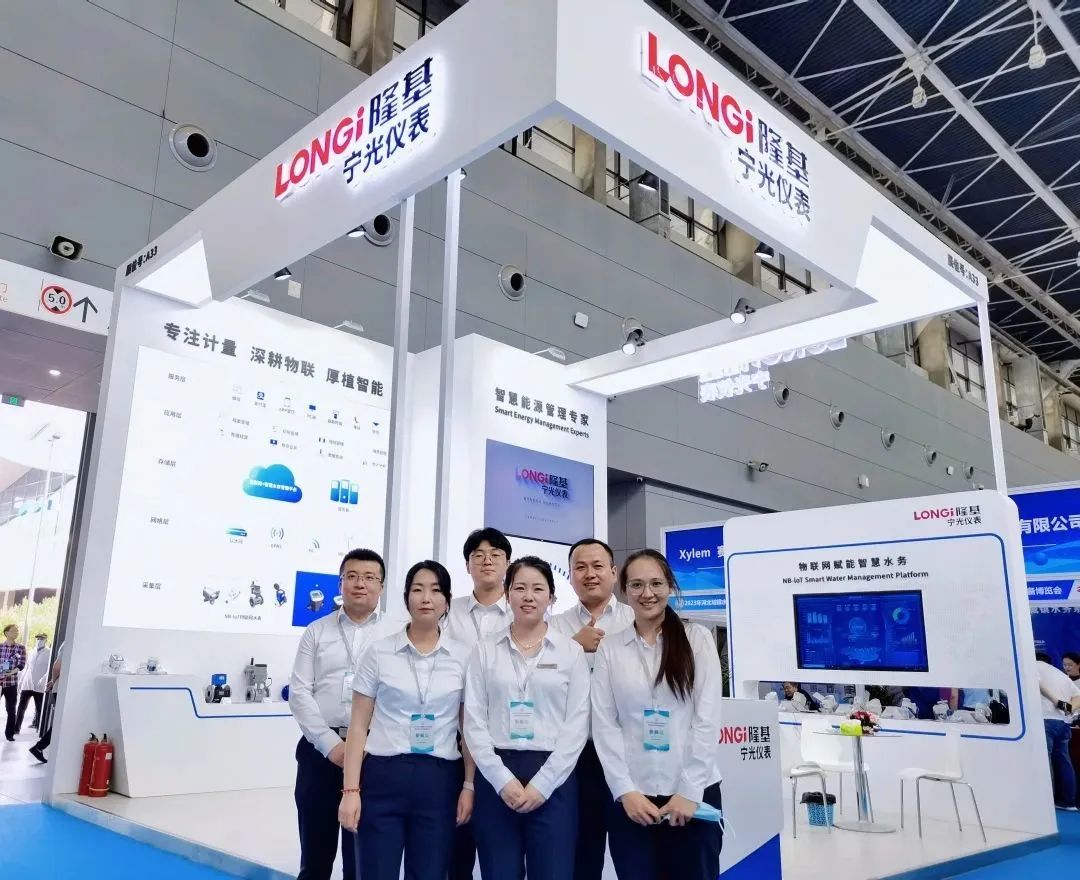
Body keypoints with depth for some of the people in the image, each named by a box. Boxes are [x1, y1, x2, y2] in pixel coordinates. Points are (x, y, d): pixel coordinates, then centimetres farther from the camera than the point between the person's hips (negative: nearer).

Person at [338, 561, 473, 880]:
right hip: (383, 777, -1)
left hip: (439, 781, 1)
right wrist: (351, 789, -5)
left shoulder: (464, 657, 3)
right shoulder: (379, 652, 0)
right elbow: (359, 726, 0)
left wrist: (469, 785, 0)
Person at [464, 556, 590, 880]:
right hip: (496, 778, 1)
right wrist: (503, 780, -9)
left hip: (553, 778, -1)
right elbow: (474, 722, 1)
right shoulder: (485, 651, 6)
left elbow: (577, 724, -1)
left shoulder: (571, 651, 3)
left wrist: (542, 783, -9)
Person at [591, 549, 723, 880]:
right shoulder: (609, 648, 2)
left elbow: (708, 718, -4)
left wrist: (690, 791, -9)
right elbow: (604, 725, 0)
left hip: (693, 792, -1)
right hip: (631, 795, 1)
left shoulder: (697, 638, -1)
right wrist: (625, 790, -8)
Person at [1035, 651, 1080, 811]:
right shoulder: (1061, 674, 27)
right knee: (1063, 762, 12)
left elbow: (1037, 682, -14)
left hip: (1045, 719, -7)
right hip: (1063, 722, 7)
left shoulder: (1035, 664, 7)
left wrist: (1056, 702, -13)